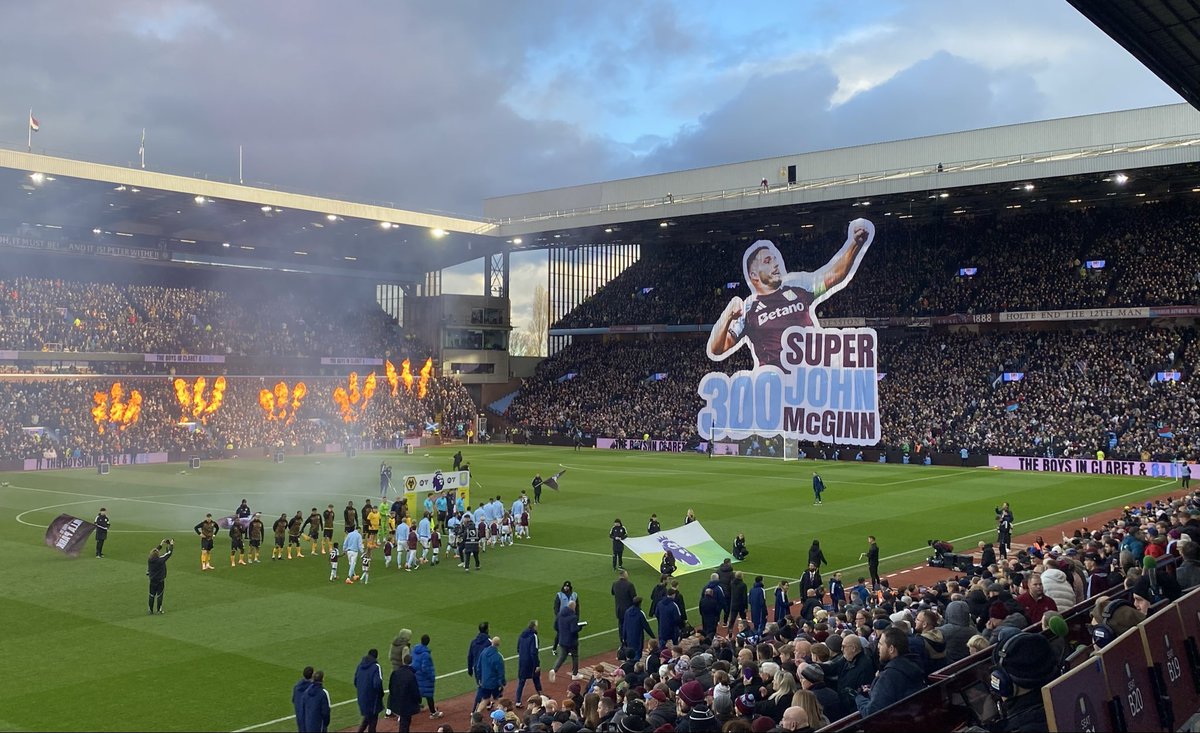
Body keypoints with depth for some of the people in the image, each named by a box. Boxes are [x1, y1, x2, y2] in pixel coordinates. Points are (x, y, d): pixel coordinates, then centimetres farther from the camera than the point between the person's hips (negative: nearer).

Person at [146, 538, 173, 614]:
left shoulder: (150, 560, -7)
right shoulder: (161, 560, -20)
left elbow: (155, 551, 12)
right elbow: (169, 553, -9)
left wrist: (161, 545, 21)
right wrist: (171, 545, 6)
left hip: (152, 581, 4)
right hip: (160, 581, -4)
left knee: (152, 595, 13)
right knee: (159, 595, 6)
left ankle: (150, 610, 19)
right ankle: (159, 610, 11)